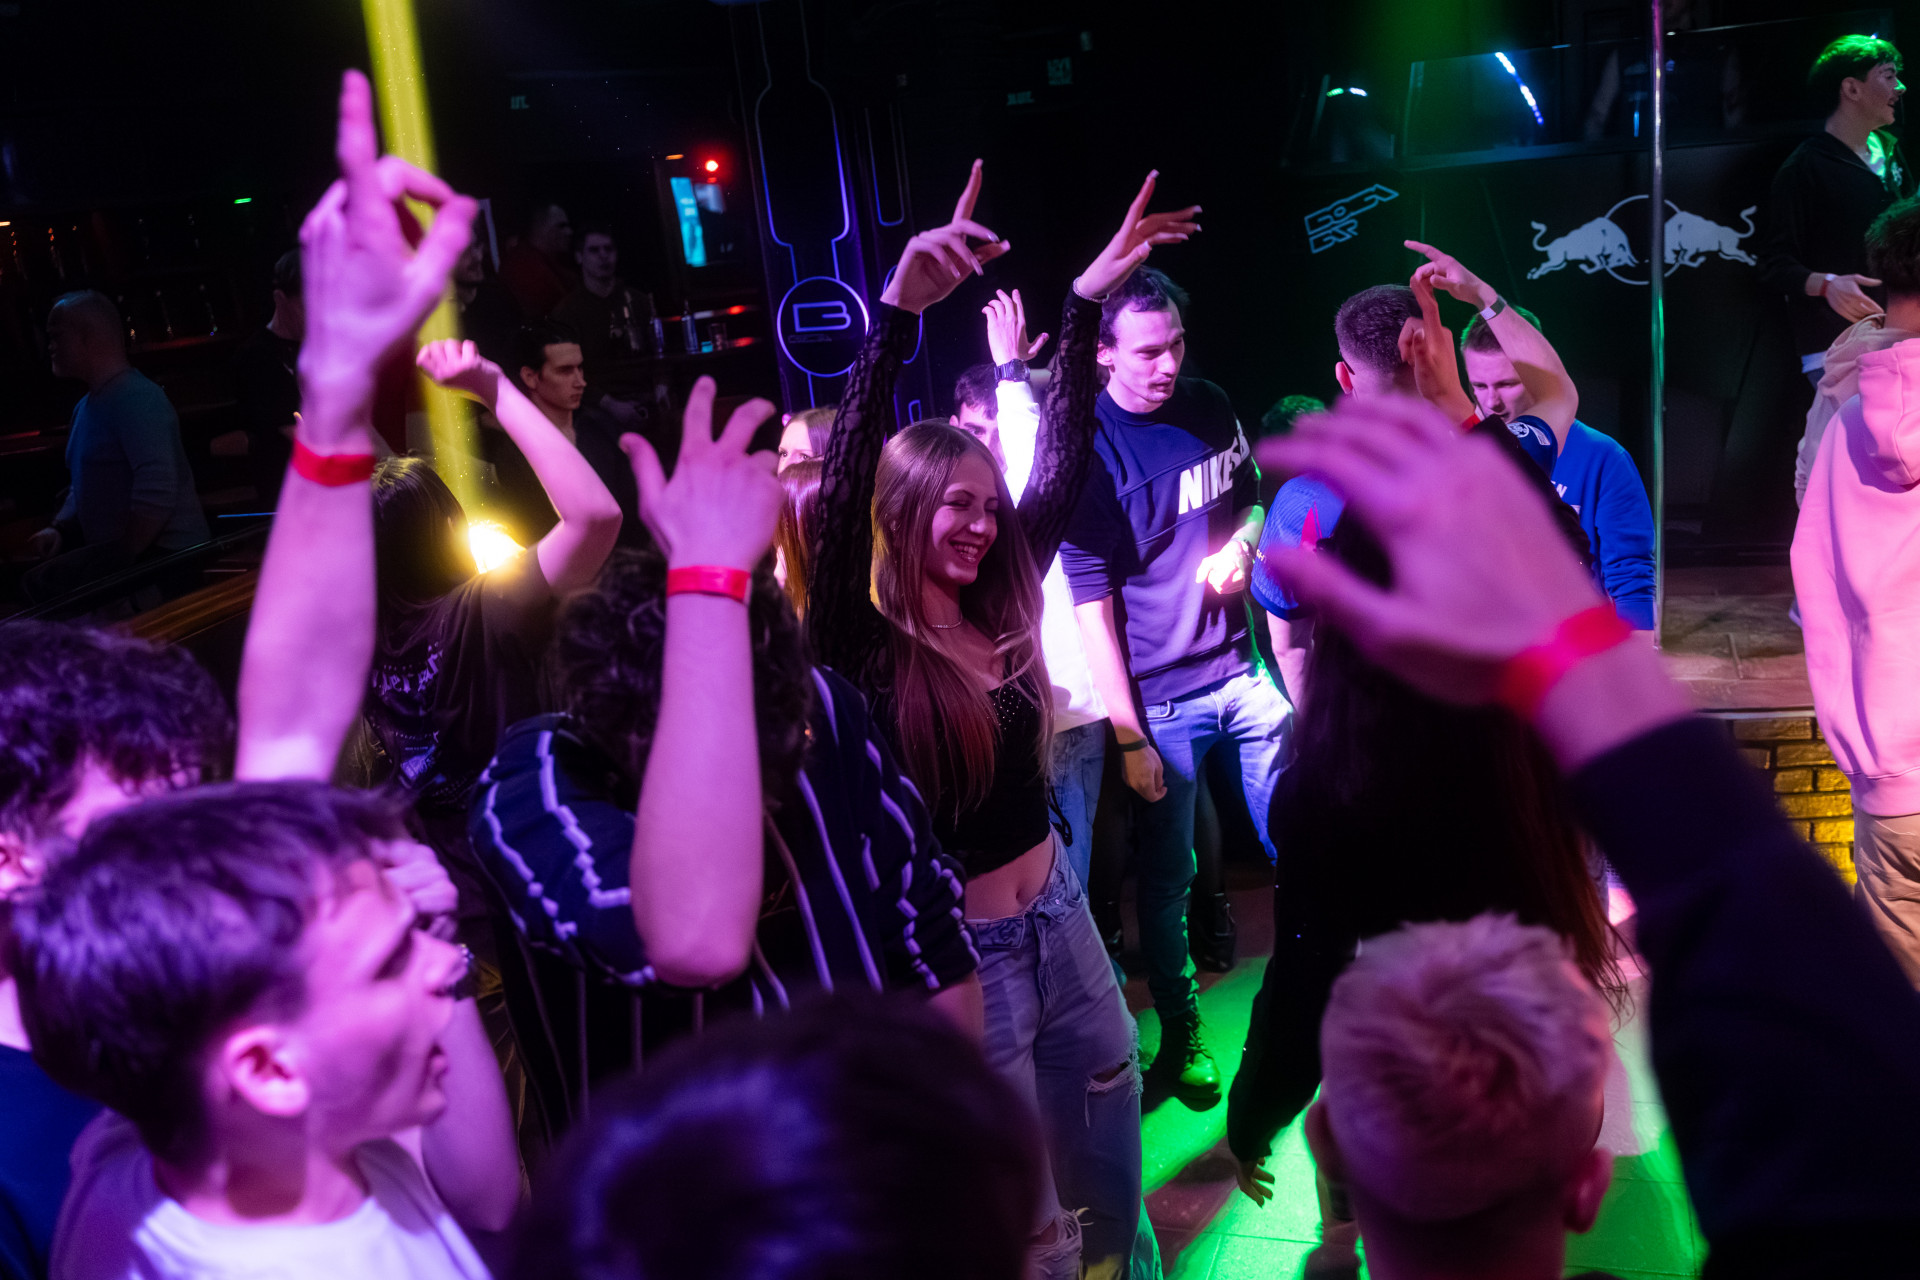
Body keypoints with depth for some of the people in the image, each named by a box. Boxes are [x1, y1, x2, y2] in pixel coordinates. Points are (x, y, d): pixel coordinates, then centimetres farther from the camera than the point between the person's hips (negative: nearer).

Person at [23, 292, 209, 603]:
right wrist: (59, 529, 12)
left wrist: (123, 557, -22)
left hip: (164, 554, -10)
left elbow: (157, 490, -26)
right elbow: (83, 488, 30)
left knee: (41, 584, -23)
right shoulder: (86, 407, 19)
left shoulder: (135, 398, -14)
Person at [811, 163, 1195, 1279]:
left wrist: (1085, 301, -3)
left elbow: (1065, 463, 2)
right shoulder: (863, 644, -18)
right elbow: (843, 490, -34)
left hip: (1056, 911, 6)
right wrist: (900, 311, -43)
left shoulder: (997, 605, -1)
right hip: (959, 947, -6)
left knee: (1110, 1158, 25)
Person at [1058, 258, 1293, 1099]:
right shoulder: (1088, 448, -13)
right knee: (1166, 878, 9)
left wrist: (1242, 542, -6)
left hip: (1245, 672, 5)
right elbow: (1091, 603, -13)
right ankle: (1181, 1037, 27)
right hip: (1160, 700, -5)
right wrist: (1128, 737, -13)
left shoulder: (1207, 406, 3)